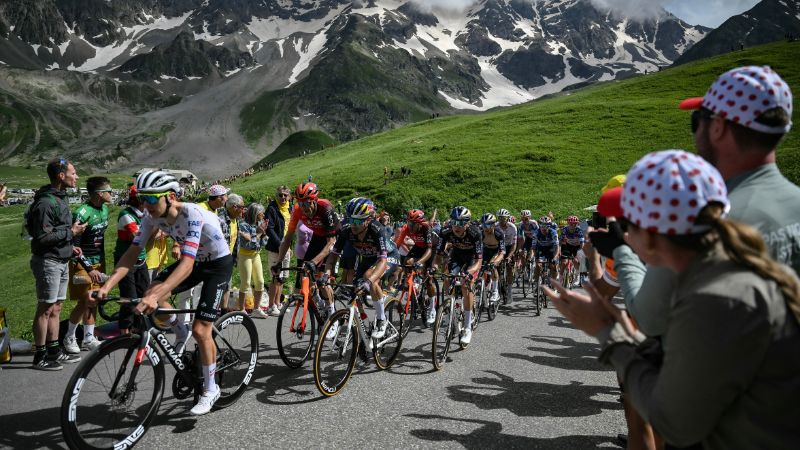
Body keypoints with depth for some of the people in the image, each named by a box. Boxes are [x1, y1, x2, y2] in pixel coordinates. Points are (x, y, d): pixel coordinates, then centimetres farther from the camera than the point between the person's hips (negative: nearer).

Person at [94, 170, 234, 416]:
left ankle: (210, 389, 9)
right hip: (195, 260, 7)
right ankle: (180, 333, 14)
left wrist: (155, 297, -53)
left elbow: (186, 264, -43)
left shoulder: (192, 215, -34)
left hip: (218, 263, -7)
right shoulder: (153, 217, -13)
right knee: (151, 294, -15)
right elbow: (132, 253, -14)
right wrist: (106, 287, -26)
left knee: (200, 330, -10)